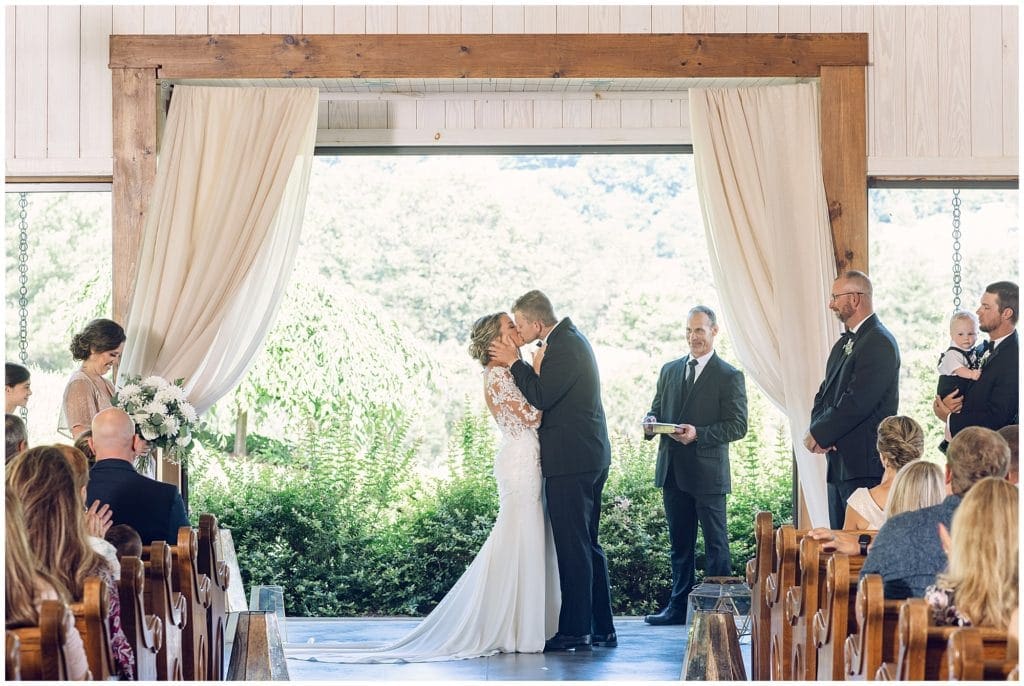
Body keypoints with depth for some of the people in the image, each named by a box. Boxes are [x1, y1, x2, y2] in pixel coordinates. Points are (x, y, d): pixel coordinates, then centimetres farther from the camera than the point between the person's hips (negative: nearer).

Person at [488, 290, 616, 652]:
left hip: (570, 461, -11)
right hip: (590, 458, 11)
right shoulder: (570, 338, 15)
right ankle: (602, 628, 19)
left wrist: (514, 362, -13)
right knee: (588, 544, 15)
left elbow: (540, 398, -21)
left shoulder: (564, 347, -18)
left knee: (573, 547, -6)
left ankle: (574, 632, -2)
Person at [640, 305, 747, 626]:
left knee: (716, 543, 0)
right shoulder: (669, 371, 14)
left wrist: (698, 434, -21)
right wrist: (650, 423, -5)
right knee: (679, 543, 13)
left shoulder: (730, 377, -4)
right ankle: (678, 606, 20)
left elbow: (738, 426, -9)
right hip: (672, 470, 6)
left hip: (708, 473, -6)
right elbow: (656, 410, 19)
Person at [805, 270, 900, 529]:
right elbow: (825, 394, 17)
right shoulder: (843, 344, 18)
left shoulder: (880, 343, -13)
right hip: (839, 463, 10)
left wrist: (819, 434, -12)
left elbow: (857, 403, -20)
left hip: (865, 465, -10)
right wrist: (818, 430, -3)